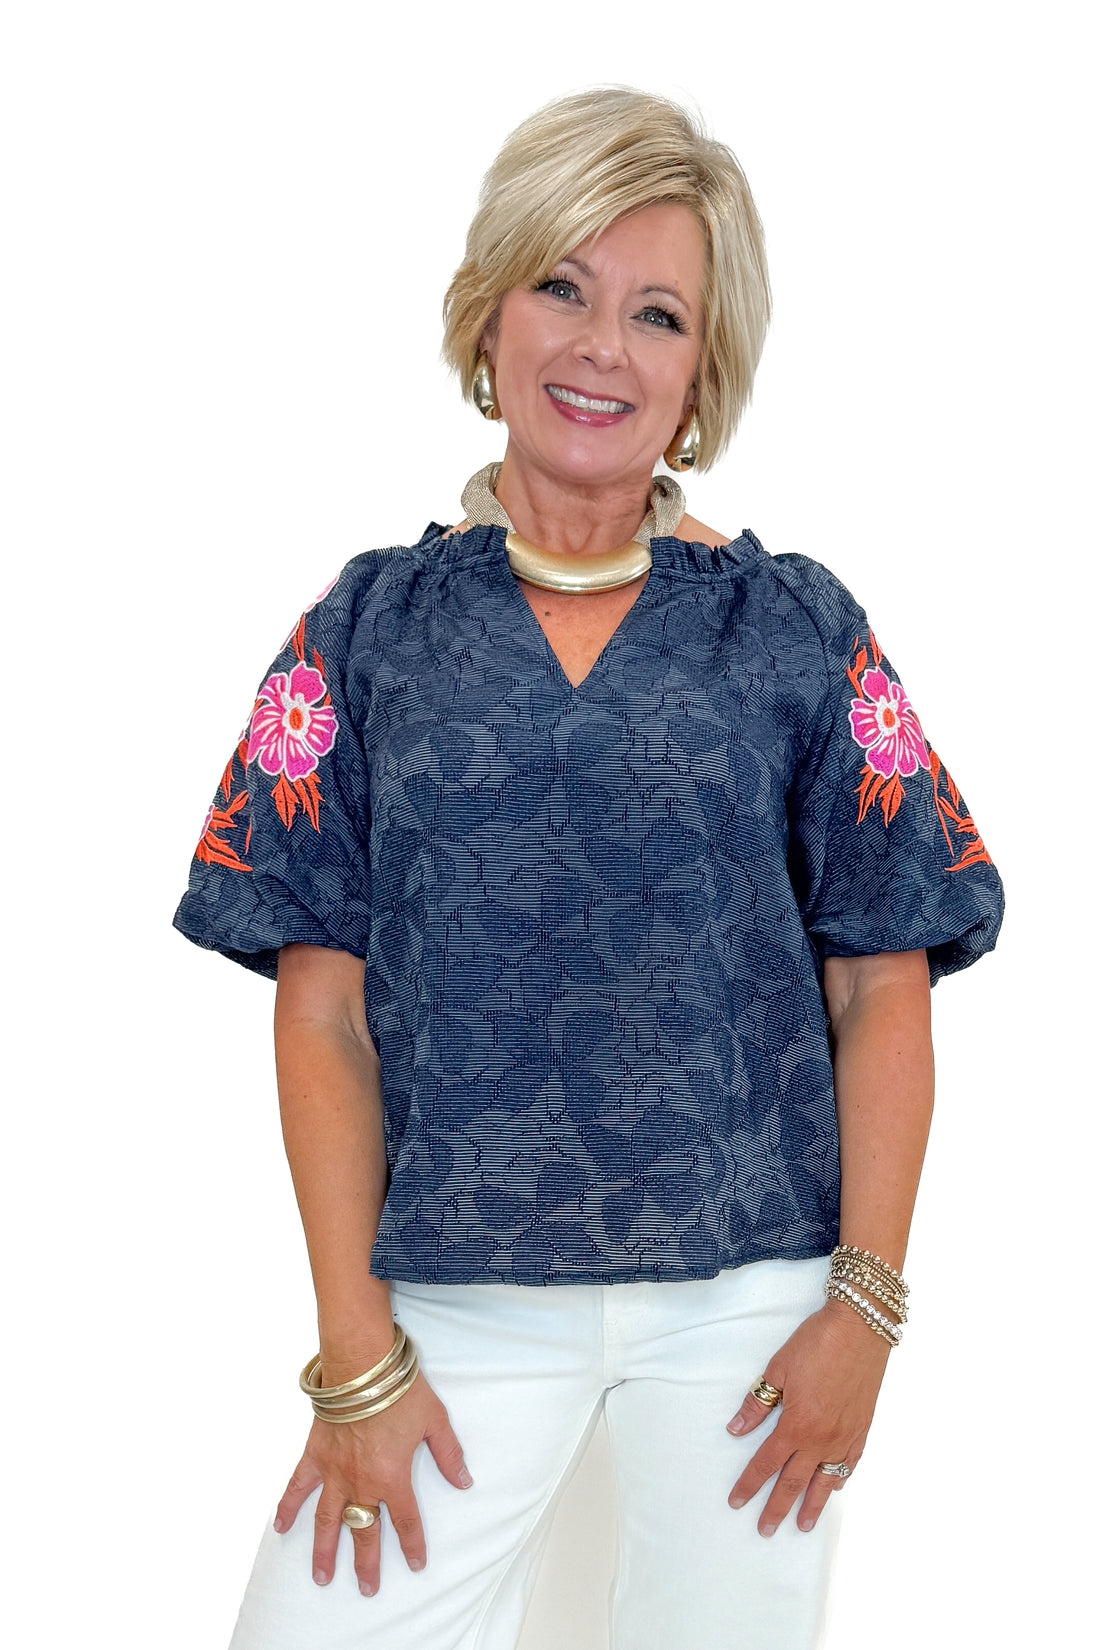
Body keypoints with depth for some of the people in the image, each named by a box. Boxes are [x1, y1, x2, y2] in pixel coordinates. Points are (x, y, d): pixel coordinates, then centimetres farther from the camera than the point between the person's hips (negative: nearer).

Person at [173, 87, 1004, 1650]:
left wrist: (865, 1304, -6)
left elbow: (882, 989, 2)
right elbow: (326, 1008, 0)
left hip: (757, 1290, 0)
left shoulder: (800, 628, 3)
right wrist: (357, 1352, -5)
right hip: (460, 1293, 0)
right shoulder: (372, 625, 3)